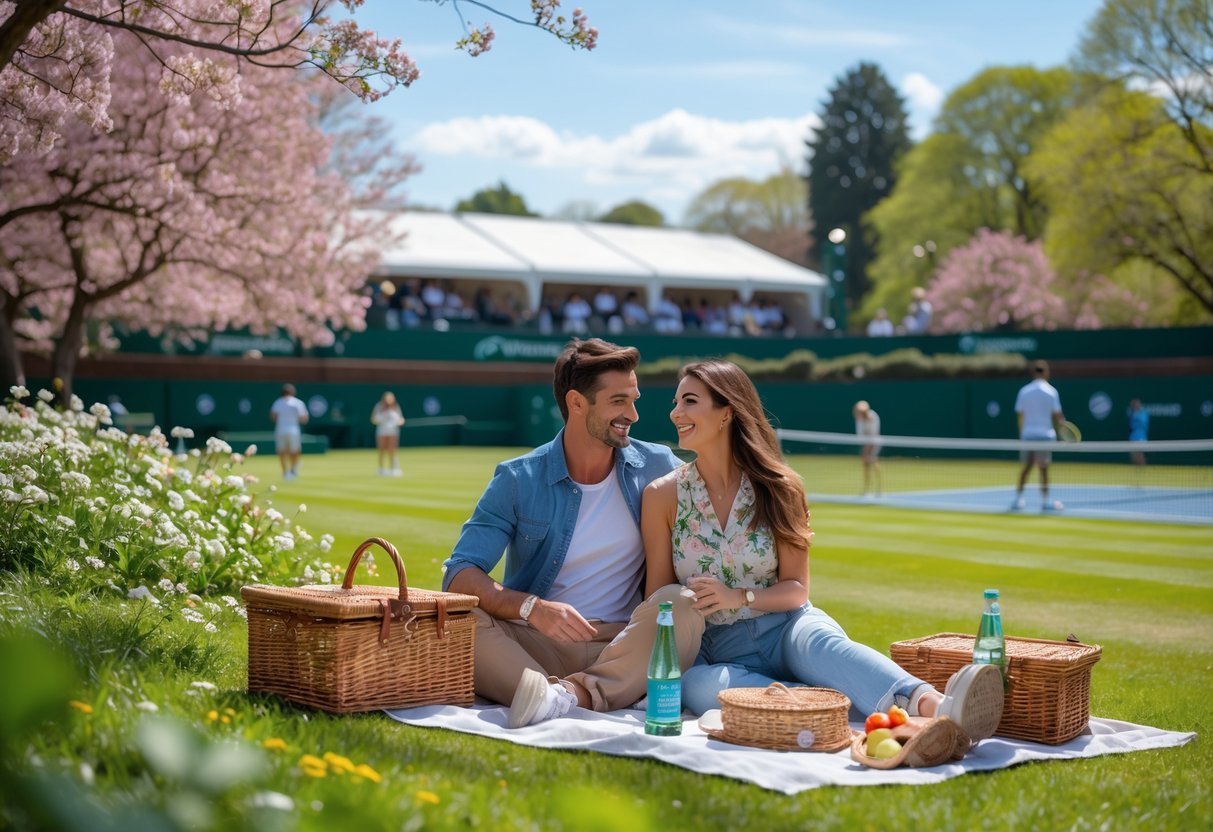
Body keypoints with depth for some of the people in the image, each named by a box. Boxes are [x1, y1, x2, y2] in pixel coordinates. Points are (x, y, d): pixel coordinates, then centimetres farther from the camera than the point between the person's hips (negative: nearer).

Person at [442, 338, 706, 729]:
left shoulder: (656, 468, 6)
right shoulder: (518, 480, 0)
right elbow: (460, 573, -7)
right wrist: (532, 608, -26)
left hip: (623, 648, 1)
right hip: (534, 647, -1)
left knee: (683, 603, -29)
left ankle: (570, 695, -42)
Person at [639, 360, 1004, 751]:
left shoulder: (777, 487, 2)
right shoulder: (663, 495, 1)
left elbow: (796, 589, 4)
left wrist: (739, 597, -15)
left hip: (786, 628, 0)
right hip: (718, 649, 0)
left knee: (822, 641, -37)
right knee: (698, 686, -38)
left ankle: (936, 708, -63)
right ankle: (844, 704, -45)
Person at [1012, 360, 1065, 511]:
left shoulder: (1024, 391, 4)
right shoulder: (1051, 391, -5)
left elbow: (1019, 415, 6)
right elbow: (1057, 415, -7)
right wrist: (1061, 426, 8)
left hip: (1027, 433, 3)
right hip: (1045, 434, -3)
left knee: (1026, 467, 11)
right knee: (1043, 468, 2)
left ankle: (1018, 499, 10)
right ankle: (1045, 501, 7)